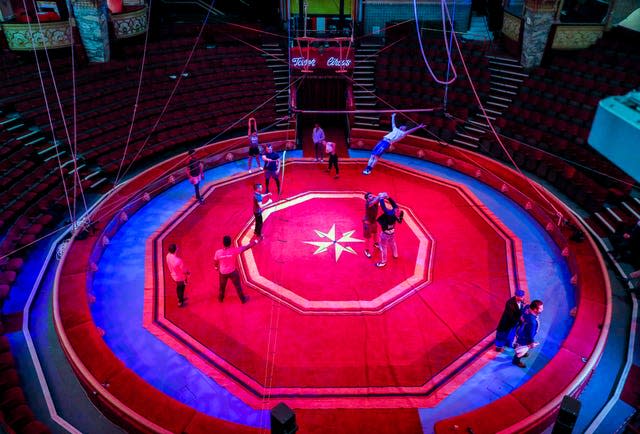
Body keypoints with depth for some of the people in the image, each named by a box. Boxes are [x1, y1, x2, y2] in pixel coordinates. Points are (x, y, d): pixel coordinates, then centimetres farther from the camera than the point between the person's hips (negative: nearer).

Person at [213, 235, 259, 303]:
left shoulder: (218, 252, -24)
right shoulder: (234, 250, -30)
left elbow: (215, 262, -3)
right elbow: (247, 247, -24)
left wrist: (216, 267, 20)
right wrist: (257, 241, -16)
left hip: (223, 272, 2)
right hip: (232, 272, -2)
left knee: (222, 286, 29)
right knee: (238, 286, 22)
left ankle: (220, 298, 54)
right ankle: (243, 299, 42)